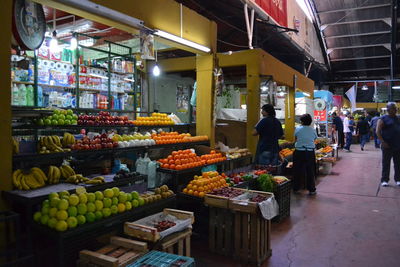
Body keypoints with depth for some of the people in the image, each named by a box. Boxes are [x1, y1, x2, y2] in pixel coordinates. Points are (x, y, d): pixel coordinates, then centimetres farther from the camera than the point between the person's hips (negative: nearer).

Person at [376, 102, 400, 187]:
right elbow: (378, 131, -10)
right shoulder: (383, 119, -4)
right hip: (387, 146, -5)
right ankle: (384, 180, 10)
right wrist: (382, 142, -18)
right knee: (386, 163, 2)